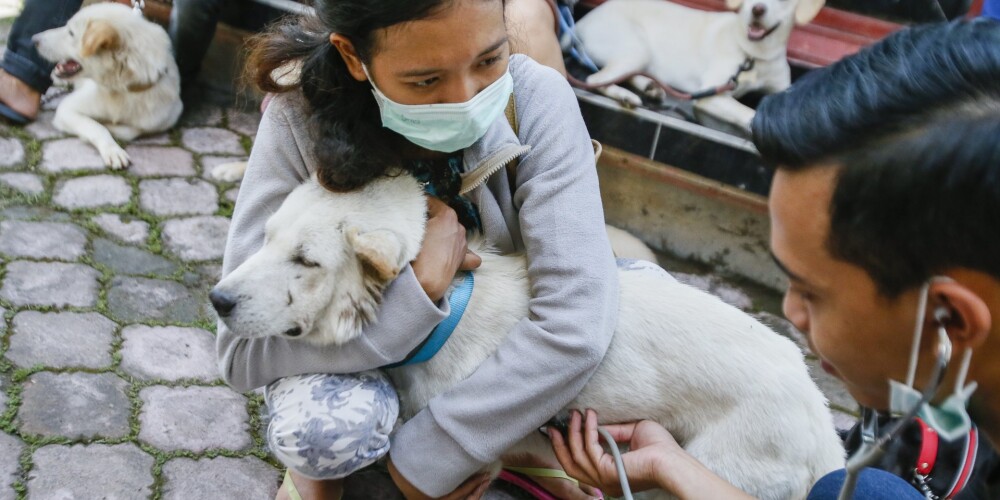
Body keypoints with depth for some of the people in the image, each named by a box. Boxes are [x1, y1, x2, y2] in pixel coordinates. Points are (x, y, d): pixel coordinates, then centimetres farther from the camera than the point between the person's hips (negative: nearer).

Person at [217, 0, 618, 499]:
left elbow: (576, 319, -33)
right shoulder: (302, 120, -28)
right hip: (364, 349, -2)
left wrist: (429, 454, -30)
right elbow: (242, 349, -28)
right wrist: (417, 286, -35)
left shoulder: (536, 99, -27)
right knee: (324, 429, -33)